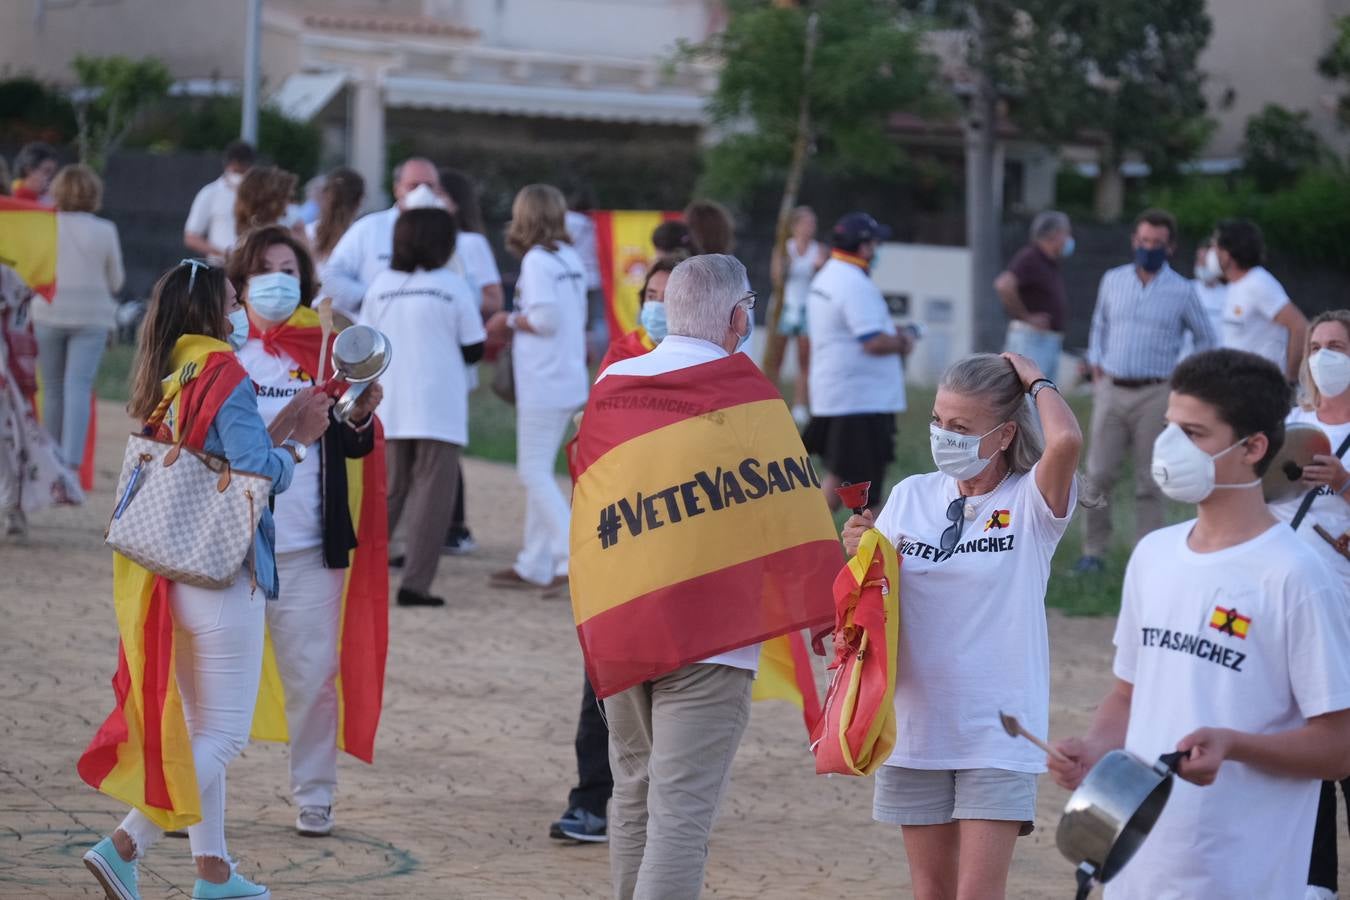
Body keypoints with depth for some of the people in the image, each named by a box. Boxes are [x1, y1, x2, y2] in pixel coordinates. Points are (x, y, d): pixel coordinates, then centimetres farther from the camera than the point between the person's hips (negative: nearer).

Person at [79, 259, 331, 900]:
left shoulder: (166, 382, 9)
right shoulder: (227, 380, -15)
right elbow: (262, 474, -19)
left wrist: (283, 424, 13)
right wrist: (299, 439, -2)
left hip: (168, 576, 8)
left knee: (199, 724, 17)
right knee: (224, 733, -1)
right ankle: (125, 846, -12)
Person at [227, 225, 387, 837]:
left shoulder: (327, 350, 7)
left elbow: (352, 448, 8)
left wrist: (361, 417, -13)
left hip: (309, 545, 1)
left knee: (312, 674, 2)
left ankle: (314, 797, 13)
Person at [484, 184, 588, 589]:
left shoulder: (536, 260, -13)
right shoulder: (571, 259, 12)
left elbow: (544, 318, -21)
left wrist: (510, 322, -3)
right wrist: (515, 325, 12)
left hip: (543, 382, -9)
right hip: (570, 377, 9)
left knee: (534, 472, -5)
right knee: (539, 471, 14)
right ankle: (535, 563, 17)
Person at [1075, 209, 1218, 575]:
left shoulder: (1182, 291, 1)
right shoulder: (1112, 280, 9)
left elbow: (1207, 339, 11)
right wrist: (1096, 367, 10)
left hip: (1155, 395, -2)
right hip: (1111, 391, 2)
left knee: (1149, 483, -1)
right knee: (1098, 475, -2)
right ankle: (1094, 551, 8)